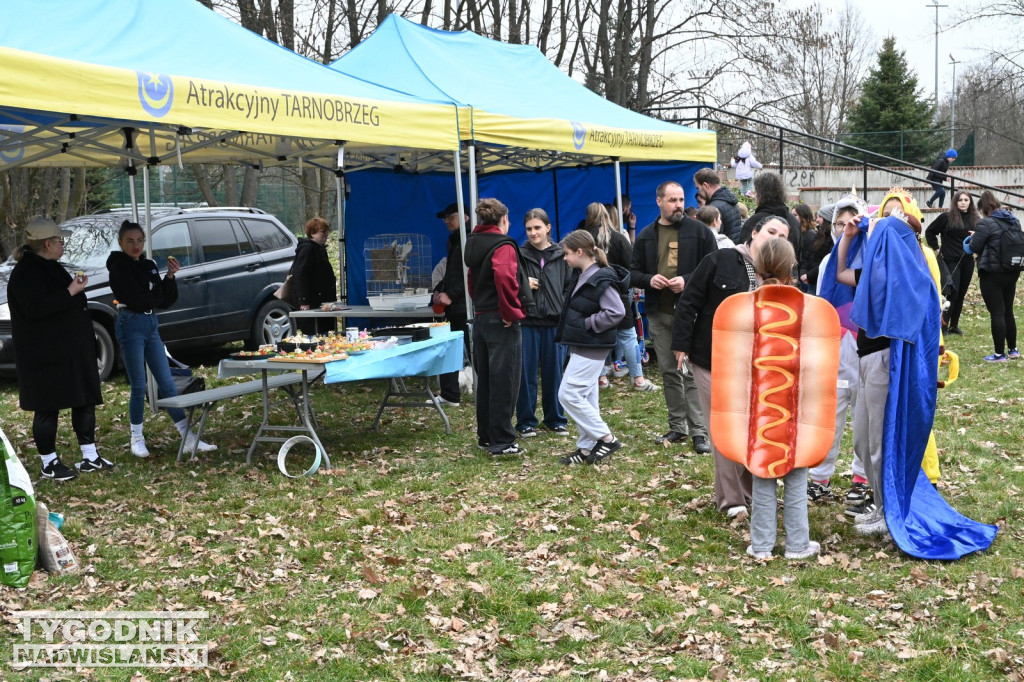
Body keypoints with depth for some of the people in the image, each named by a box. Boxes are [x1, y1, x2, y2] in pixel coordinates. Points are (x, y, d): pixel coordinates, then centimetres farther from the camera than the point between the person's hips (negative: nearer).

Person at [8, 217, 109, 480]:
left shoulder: (51, 268, 17)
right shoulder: (25, 273, -15)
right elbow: (35, 308, -28)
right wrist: (70, 292, -26)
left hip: (73, 351, 10)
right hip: (45, 356, -10)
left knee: (85, 401, 10)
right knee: (48, 409, -2)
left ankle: (90, 457, 16)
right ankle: (49, 463, 8)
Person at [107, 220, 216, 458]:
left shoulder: (149, 266, 14)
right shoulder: (118, 267, -5)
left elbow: (166, 300, 10)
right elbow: (133, 298, -16)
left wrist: (170, 277, -4)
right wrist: (155, 299, -1)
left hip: (151, 324, 6)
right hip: (131, 325, -6)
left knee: (167, 382, 4)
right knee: (139, 386, -2)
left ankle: (189, 438, 3)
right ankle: (137, 440, 11)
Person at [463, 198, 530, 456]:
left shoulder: (474, 244, 14)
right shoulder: (504, 246, -13)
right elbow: (504, 277, -29)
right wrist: (511, 312, -19)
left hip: (480, 319, 8)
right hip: (502, 322, -8)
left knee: (485, 380, 15)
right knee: (504, 382, -4)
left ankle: (485, 435, 24)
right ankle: (502, 442, -1)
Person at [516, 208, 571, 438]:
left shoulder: (561, 256, 5)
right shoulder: (519, 255, 2)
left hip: (554, 322, 1)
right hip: (527, 321, -1)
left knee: (554, 372, 8)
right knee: (526, 373, 2)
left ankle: (555, 419, 21)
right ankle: (526, 421, 12)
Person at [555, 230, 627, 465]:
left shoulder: (602, 279, -18)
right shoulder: (581, 276, 11)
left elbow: (616, 312, -23)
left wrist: (587, 325, -16)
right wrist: (574, 327, 6)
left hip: (592, 347, -10)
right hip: (581, 345, 10)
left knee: (568, 394, -10)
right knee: (585, 396, 12)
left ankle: (606, 438, -3)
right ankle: (587, 448, 19)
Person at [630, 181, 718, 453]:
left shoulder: (699, 231, -2)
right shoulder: (646, 236, 9)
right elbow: (633, 273, 12)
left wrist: (687, 280, -18)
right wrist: (649, 280, -9)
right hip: (659, 315, 4)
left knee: (693, 372, -7)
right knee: (669, 372, 12)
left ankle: (699, 431, -4)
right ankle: (677, 427, 22)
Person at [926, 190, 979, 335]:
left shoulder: (975, 219, 6)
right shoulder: (946, 217, -5)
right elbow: (930, 232, 4)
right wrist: (936, 248, 0)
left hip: (967, 261, 4)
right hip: (950, 260, -4)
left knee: (961, 294, 8)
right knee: (953, 291, -13)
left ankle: (954, 325, 16)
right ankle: (944, 323, -4)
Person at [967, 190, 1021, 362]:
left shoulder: (986, 223, -16)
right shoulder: (1014, 221, 8)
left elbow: (974, 247, -14)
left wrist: (974, 238, 9)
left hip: (992, 274, -7)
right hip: (1012, 272, 7)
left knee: (997, 313, -2)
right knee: (1008, 311, 17)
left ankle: (1000, 354, 1)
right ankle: (1013, 350, 24)